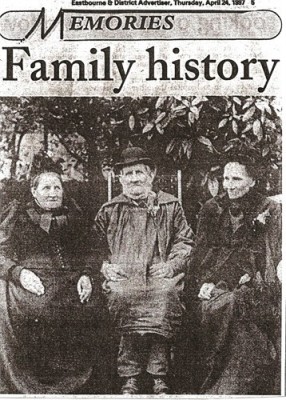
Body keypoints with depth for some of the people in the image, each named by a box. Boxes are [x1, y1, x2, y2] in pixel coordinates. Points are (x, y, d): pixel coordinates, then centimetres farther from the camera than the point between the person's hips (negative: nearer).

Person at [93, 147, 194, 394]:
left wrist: (171, 265, -2)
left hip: (159, 274, 0)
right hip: (122, 275, 0)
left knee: (165, 293, -34)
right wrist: (105, 266, 2)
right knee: (123, 295, -34)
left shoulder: (170, 206, 17)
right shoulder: (108, 211, 19)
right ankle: (130, 378, -25)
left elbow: (185, 241, 13)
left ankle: (159, 377, -26)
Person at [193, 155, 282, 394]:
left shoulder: (270, 211, 8)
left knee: (232, 304, -28)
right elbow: (202, 251, 12)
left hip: (251, 286, -2)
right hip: (217, 283, 3)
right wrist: (207, 281, -5)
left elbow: (270, 257, -1)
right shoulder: (212, 209, 16)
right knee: (210, 307, -24)